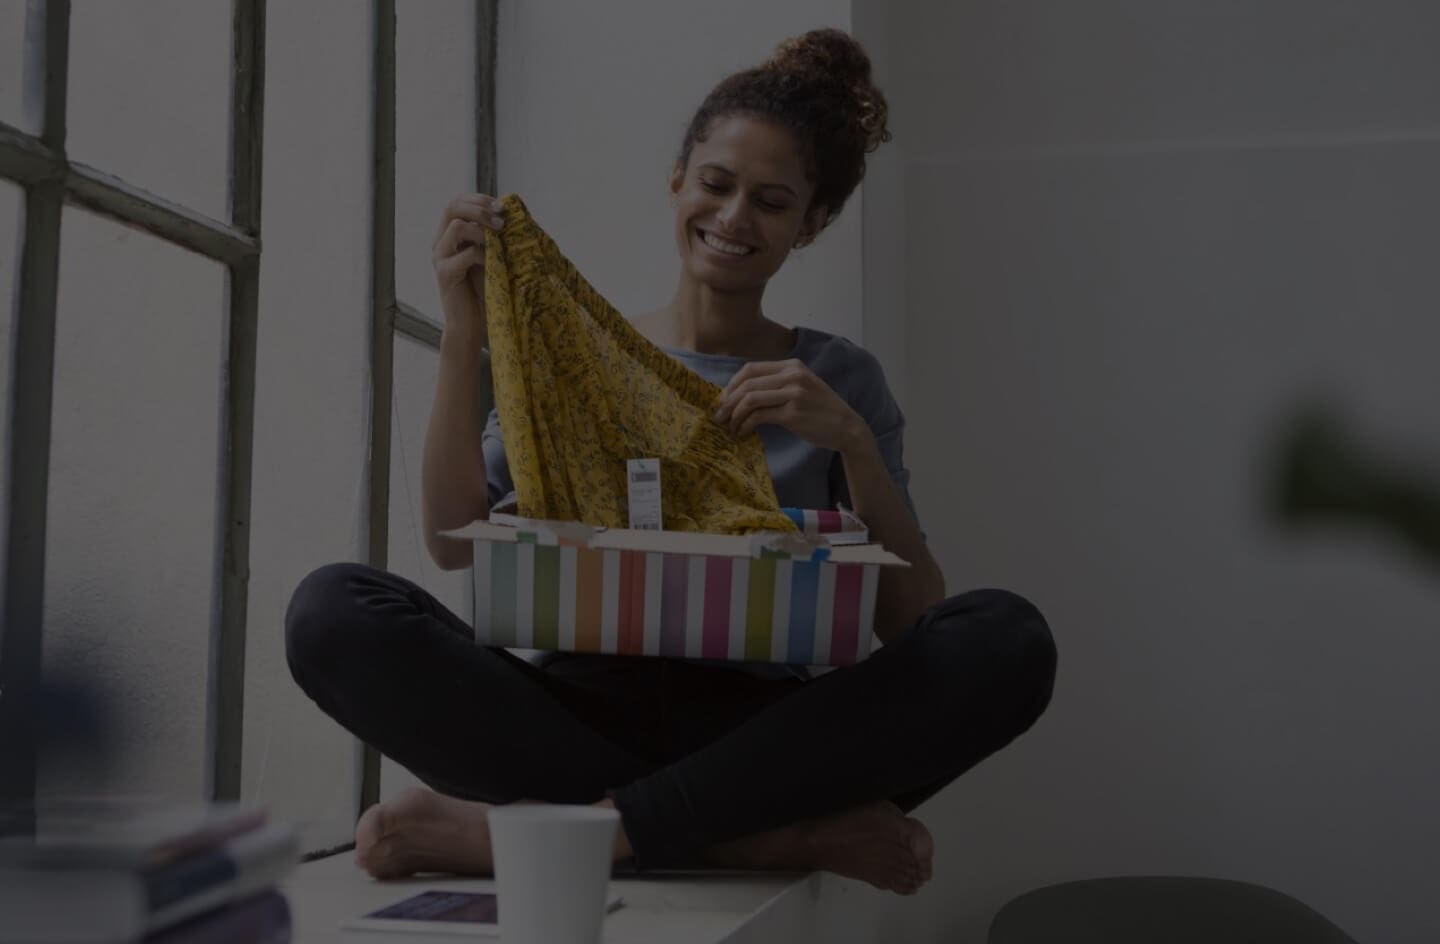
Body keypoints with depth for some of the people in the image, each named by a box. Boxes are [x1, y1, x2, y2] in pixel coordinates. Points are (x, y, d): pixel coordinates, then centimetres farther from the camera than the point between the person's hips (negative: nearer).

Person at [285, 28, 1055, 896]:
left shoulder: (839, 380, 12)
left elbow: (912, 620, 2)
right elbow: (455, 544, 2)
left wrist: (851, 442, -12)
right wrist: (464, 341, -7)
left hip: (758, 730, 0)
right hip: (578, 711, 0)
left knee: (1008, 638, -26)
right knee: (333, 609, -25)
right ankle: (772, 833, -26)